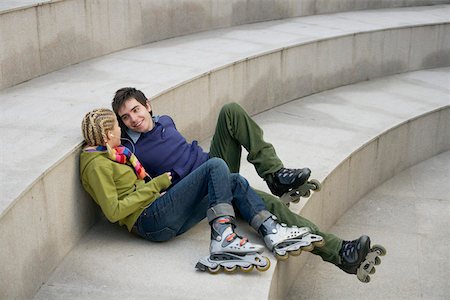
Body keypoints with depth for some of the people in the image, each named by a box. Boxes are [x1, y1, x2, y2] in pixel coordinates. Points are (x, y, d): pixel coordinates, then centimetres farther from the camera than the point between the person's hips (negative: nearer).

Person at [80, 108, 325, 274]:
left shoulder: (110, 156, 23)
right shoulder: (97, 165, -7)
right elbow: (113, 212, -17)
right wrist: (156, 184, -10)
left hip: (165, 220, 10)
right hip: (151, 220, -10)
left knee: (235, 183, 2)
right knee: (216, 166, -19)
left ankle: (273, 232, -11)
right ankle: (223, 239, -29)